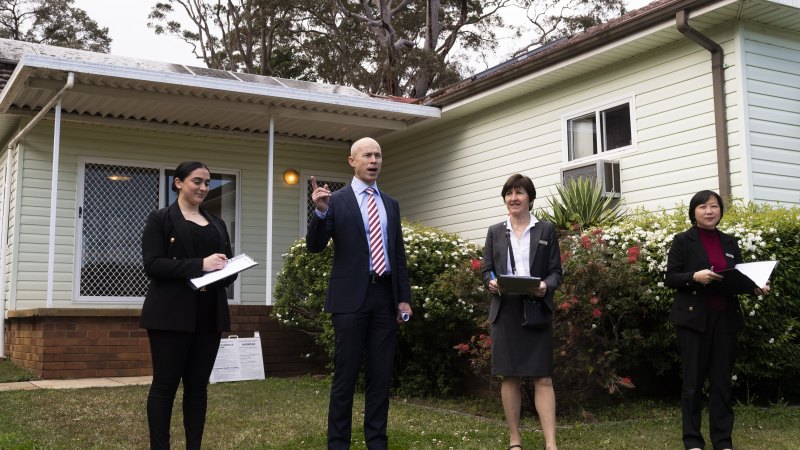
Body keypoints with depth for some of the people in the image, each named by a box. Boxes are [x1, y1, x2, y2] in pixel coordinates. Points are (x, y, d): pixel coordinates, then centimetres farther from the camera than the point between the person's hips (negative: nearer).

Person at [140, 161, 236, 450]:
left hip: (209, 314, 5)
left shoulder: (217, 223, 18)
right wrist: (199, 265, -20)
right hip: (172, 313, -5)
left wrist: (225, 270, -8)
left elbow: (229, 263, 17)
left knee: (198, 385, 8)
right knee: (165, 384, 0)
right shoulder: (160, 219, 1)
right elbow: (152, 264, -11)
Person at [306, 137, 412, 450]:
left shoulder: (391, 204, 14)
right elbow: (315, 246, -7)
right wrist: (321, 212, -25)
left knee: (381, 374, 8)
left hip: (385, 297, 4)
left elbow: (399, 254, 14)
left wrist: (404, 297, 8)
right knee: (346, 374, 1)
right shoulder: (337, 200, 0)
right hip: (352, 296, -4)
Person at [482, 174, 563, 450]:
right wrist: (491, 283, -13)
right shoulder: (495, 232, 12)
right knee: (510, 376, 4)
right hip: (505, 311, 2)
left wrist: (545, 286, -18)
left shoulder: (546, 230, 8)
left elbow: (556, 271, 4)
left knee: (542, 377, -5)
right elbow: (486, 271, 9)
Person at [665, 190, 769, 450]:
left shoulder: (730, 242, 14)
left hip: (725, 319, 4)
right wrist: (695, 276, -21)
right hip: (694, 319, -4)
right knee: (693, 381, 2)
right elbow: (670, 278, -5)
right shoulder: (683, 241, 0)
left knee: (722, 381, 7)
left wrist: (756, 288, -4)